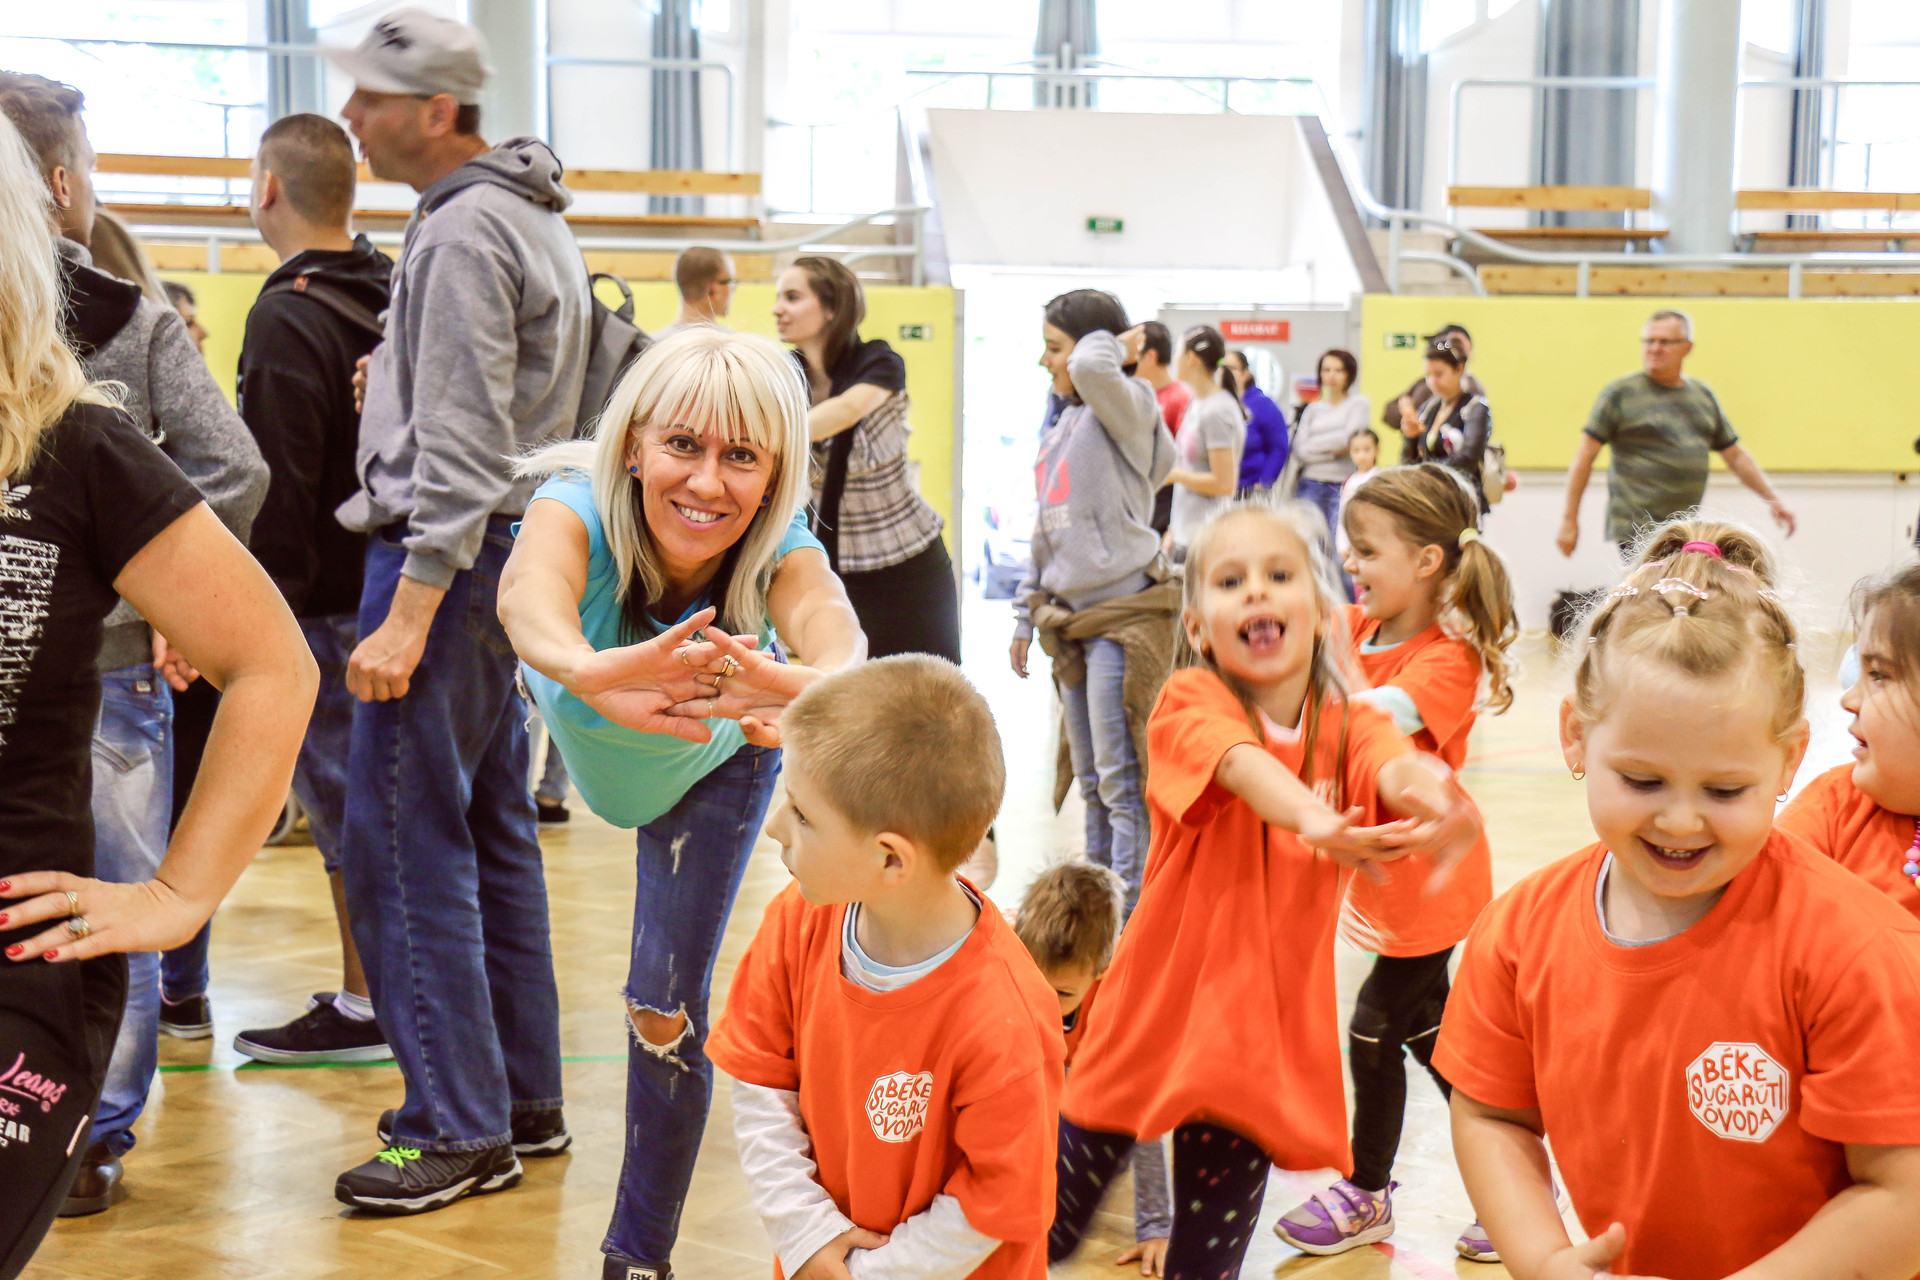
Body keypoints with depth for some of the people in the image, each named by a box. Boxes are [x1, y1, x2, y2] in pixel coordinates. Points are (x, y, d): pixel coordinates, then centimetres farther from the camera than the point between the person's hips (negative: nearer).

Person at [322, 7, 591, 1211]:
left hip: (449, 556, -10)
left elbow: (462, 445, -21)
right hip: (508, 550, 10)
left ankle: (460, 1130, -2)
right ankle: (526, 1100, 21)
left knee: (404, 841, -7)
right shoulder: (532, 217, 16)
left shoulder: (465, 231, -14)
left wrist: (408, 612, -23)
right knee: (495, 833, 13)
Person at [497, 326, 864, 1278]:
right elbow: (528, 592, -64)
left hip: (712, 768, -1)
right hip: (575, 739, 2)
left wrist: (812, 686, -87)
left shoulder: (780, 551, -39)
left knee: (668, 1006, -4)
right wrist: (591, 671, -88)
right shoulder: (578, 506, -41)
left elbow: (832, 624, -62)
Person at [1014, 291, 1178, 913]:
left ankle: (1130, 903, -1)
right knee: (1089, 777, 15)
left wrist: (1120, 344, -12)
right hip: (1070, 616, 9)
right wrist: (1025, 616, 20)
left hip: (1123, 614, -8)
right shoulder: (1061, 428, 16)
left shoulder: (1126, 408, -9)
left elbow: (1093, 366, -33)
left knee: (1120, 778, -7)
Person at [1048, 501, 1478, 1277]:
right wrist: (1311, 816, -55)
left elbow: (1392, 765, -24)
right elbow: (1242, 763, -32)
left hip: (1265, 1030, 2)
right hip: (1155, 1010, -2)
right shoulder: (1190, 702, -9)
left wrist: (1423, 795, -50)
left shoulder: (1349, 728, 0)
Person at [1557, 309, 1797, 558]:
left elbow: (1736, 456, 22)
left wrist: (1772, 499, 14)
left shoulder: (1704, 395, 14)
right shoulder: (1620, 392, -2)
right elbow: (1584, 458, -3)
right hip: (1637, 531, -6)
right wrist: (1569, 520, -7)